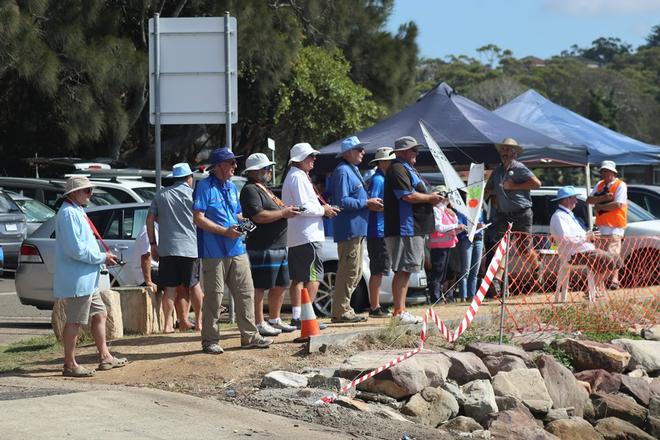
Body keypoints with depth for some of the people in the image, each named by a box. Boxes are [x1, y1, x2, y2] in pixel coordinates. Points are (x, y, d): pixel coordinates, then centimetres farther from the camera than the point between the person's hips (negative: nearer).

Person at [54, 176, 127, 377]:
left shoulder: (77, 212, 16)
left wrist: (104, 256, 9)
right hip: (76, 280, -11)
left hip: (87, 280, 11)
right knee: (75, 321, -5)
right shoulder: (69, 214, -18)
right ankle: (70, 365, 0)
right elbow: (76, 249, -25)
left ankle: (105, 358, 24)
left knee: (99, 314, 16)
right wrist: (103, 257, -14)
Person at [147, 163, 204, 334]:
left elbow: (150, 219, 6)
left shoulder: (161, 195, 8)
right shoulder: (192, 194, 0)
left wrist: (153, 244, 10)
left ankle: (168, 324, -4)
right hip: (189, 247, -2)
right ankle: (199, 321, 15)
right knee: (194, 285, 10)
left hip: (166, 248, 2)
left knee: (169, 288, 2)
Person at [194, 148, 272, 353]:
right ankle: (210, 340, 4)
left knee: (245, 292, 6)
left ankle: (249, 336, 13)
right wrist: (225, 231, -18)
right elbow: (199, 218, -14)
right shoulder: (205, 186, -7)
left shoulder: (232, 187, 17)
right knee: (213, 297, -3)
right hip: (214, 252, -7)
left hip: (237, 250, 7)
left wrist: (242, 223, 3)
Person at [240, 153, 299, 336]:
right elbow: (258, 216, -22)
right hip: (262, 248, -10)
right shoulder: (250, 190, -11)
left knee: (280, 285, 15)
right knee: (260, 287, -6)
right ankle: (259, 324, -3)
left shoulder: (264, 189, 22)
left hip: (279, 247, 11)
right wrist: (283, 213, -16)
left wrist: (288, 210, 16)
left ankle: (275, 320, 25)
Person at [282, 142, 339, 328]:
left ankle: (296, 316, 13)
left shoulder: (296, 176, 20)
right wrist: (323, 210, -8)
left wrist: (323, 208, 12)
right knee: (313, 276, -10)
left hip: (294, 238, 11)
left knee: (298, 277, 11)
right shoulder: (298, 177, -13)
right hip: (307, 235, -11)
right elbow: (304, 207, -20)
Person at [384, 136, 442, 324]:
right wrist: (430, 198, -8)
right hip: (403, 229, -11)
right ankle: (399, 312, -12)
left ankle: (401, 310, 13)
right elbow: (408, 196, -20)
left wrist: (431, 198, 13)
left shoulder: (407, 169, 23)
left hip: (414, 228, 11)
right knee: (403, 270, -11)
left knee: (405, 271, 11)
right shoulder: (398, 169, -12)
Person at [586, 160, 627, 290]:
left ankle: (614, 280, -7)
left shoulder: (620, 185, -6)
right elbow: (589, 200, 5)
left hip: (615, 226, -7)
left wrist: (599, 206, -9)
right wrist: (603, 198, -12)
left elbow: (618, 204, -18)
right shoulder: (600, 185, 15)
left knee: (612, 254, -11)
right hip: (601, 224, 7)